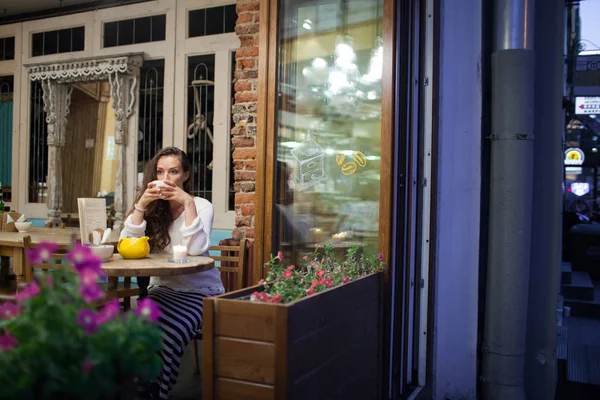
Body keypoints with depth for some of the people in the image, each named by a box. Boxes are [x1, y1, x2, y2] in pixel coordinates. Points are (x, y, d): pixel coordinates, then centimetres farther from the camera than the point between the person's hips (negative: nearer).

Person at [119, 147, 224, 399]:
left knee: (169, 332, -29)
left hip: (201, 291, -3)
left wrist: (188, 203, -24)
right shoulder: (151, 207, 6)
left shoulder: (201, 206, -4)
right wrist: (141, 204, -18)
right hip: (163, 288, 3)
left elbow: (195, 249, -21)